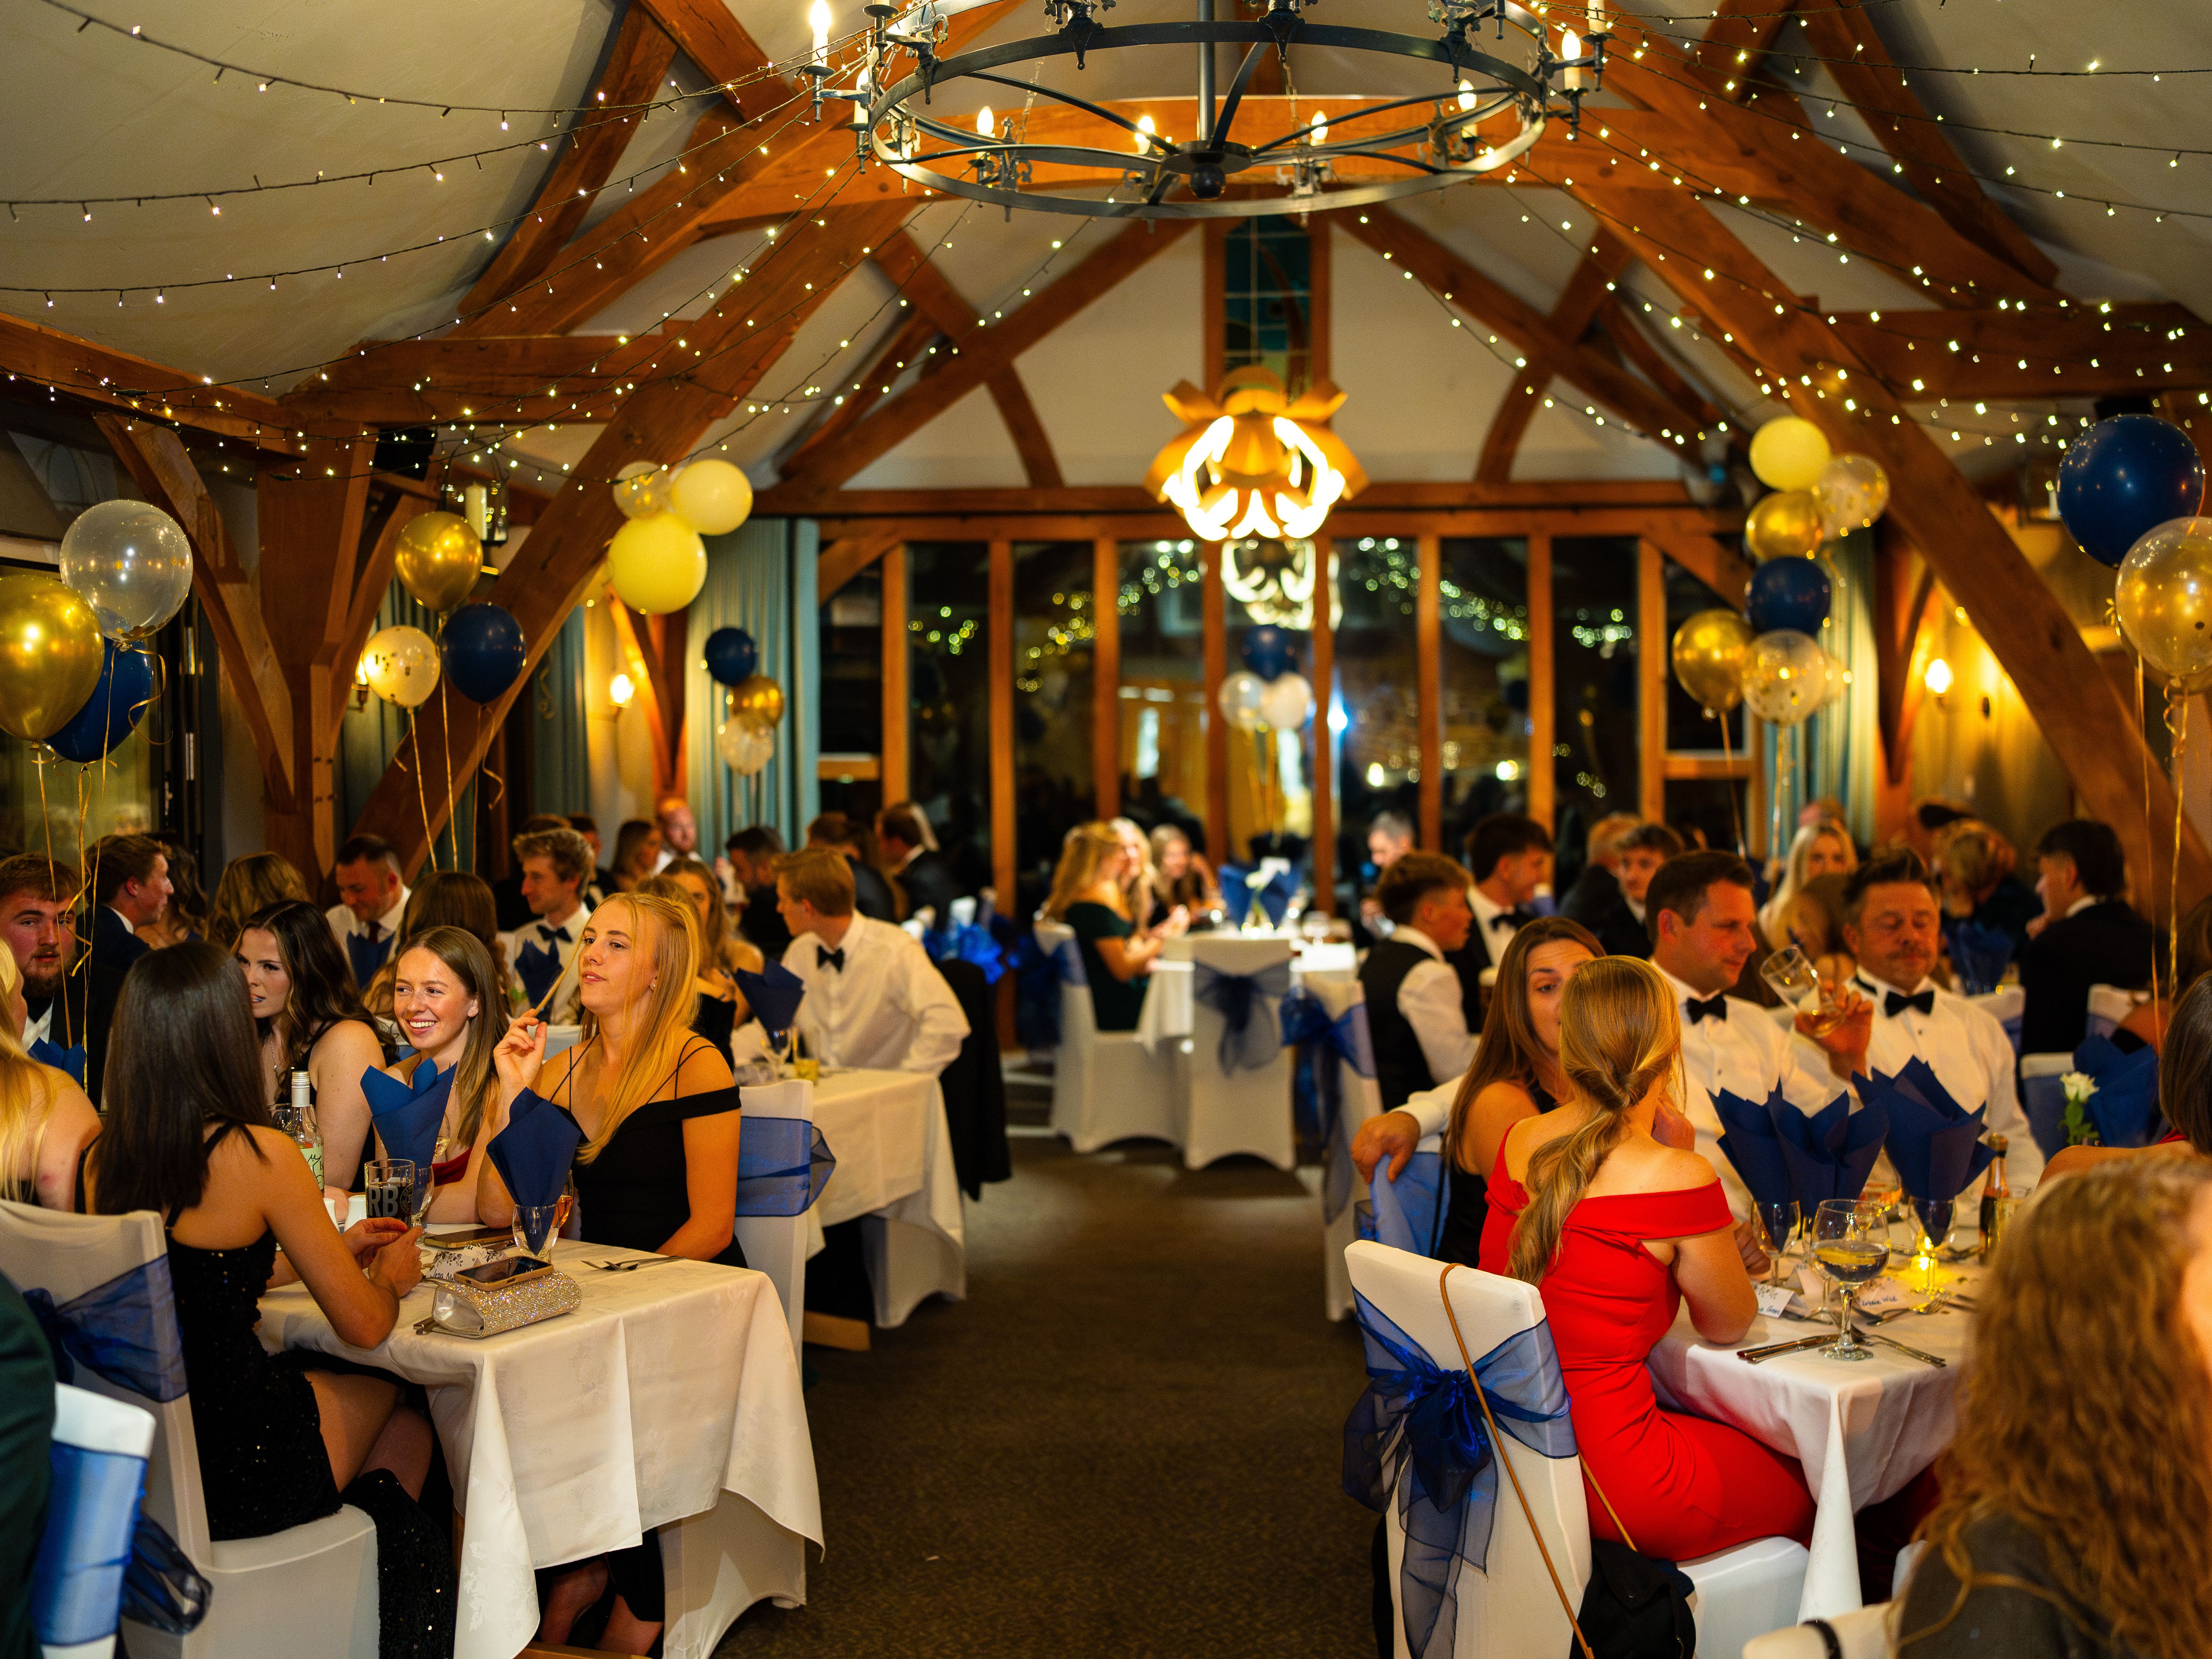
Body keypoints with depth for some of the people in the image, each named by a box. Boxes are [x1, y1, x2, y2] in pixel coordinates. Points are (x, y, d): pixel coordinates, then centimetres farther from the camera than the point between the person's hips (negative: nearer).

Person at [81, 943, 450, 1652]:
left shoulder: (103, 1161, 0)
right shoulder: (258, 1154, -19)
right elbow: (364, 1325, -10)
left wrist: (335, 1251, 25)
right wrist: (389, 1276, 13)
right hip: (235, 1473, -6)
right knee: (403, 1417, 24)